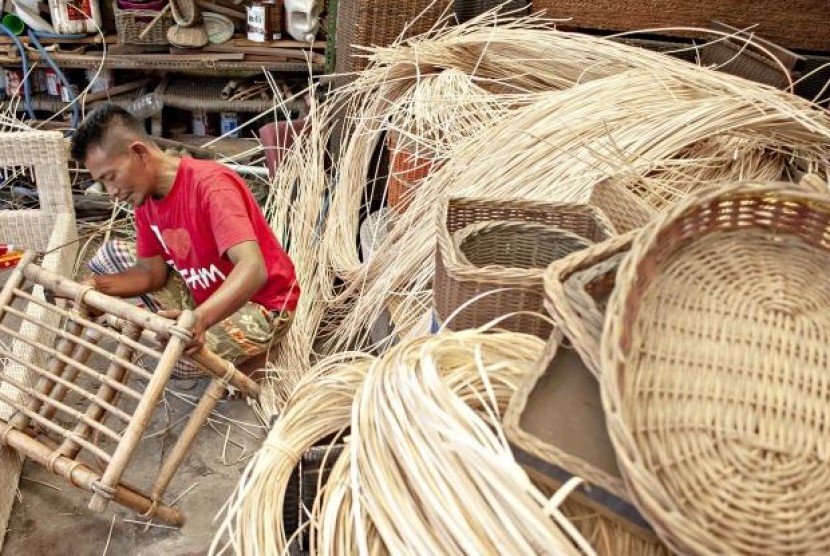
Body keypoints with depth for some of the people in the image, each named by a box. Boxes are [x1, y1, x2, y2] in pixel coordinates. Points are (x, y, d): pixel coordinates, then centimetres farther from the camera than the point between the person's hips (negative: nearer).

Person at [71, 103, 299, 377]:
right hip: (201, 293, 8)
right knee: (110, 255, 7)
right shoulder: (144, 196, -3)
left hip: (261, 306, -8)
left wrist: (200, 319, -55)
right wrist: (96, 286, -16)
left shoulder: (210, 185, -29)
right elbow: (153, 271, 2)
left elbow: (253, 269, -40)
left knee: (178, 359, -32)